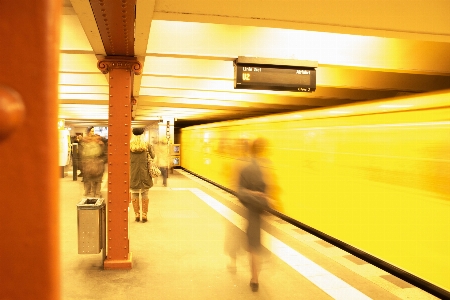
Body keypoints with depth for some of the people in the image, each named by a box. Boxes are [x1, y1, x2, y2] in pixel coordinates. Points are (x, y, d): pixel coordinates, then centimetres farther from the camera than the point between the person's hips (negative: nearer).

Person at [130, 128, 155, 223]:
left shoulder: (129, 146, -4)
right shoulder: (147, 145, -5)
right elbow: (153, 156, 4)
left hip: (133, 174, 0)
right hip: (145, 174, 0)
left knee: (134, 195, 10)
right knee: (145, 194, 9)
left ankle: (137, 214, 13)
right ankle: (144, 215, 10)